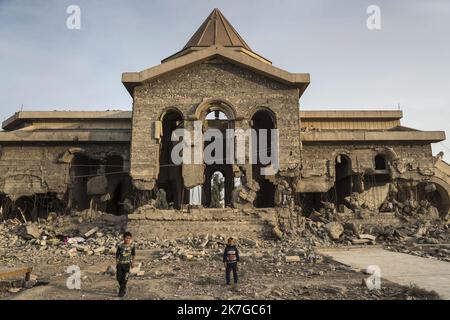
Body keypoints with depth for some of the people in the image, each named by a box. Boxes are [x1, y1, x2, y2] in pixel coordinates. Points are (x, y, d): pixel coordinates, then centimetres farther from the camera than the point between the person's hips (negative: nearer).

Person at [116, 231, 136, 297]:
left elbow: (133, 255, 5)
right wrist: (117, 263, -3)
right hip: (120, 263, 1)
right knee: (119, 278, 5)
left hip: (127, 263, -1)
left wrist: (132, 263, 9)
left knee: (125, 278, -1)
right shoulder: (120, 246, -10)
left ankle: (122, 291, 14)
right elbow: (117, 255, -1)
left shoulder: (132, 246, -7)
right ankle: (124, 289, 31)